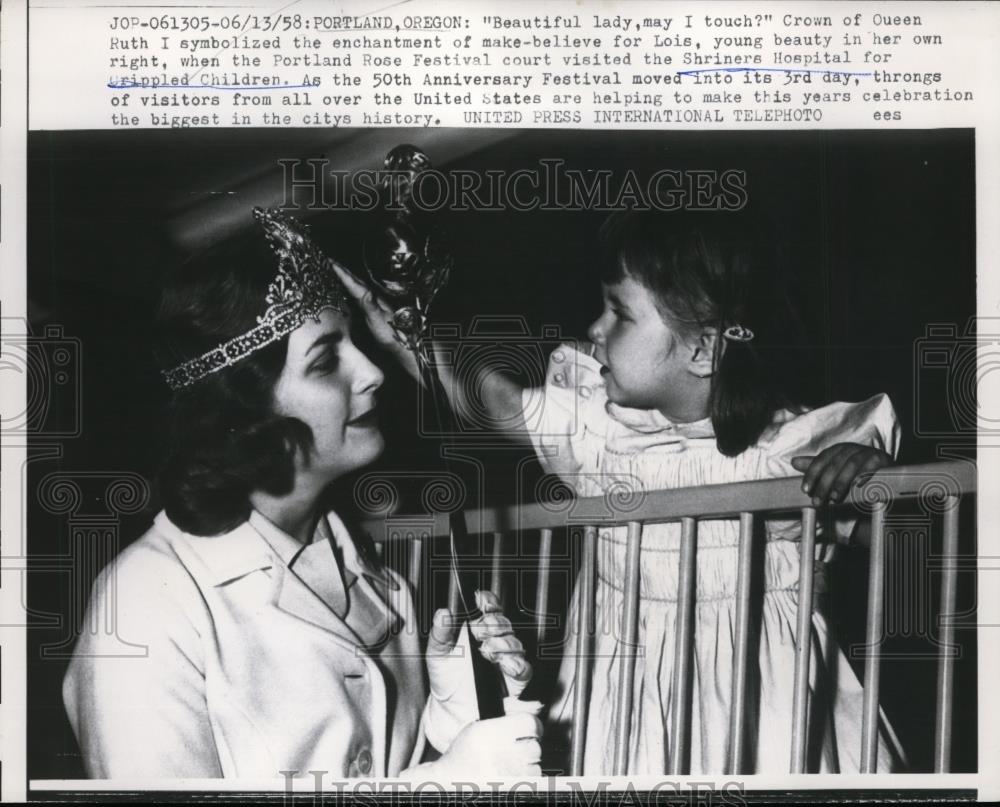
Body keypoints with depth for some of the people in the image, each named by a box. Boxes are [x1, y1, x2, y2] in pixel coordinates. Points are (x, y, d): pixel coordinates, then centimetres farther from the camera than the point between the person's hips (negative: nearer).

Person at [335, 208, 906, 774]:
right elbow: (499, 403, 2)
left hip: (753, 690, -3)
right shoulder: (598, 421, -6)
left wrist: (865, 470, -31)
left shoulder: (791, 447, -16)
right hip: (625, 684, 3)